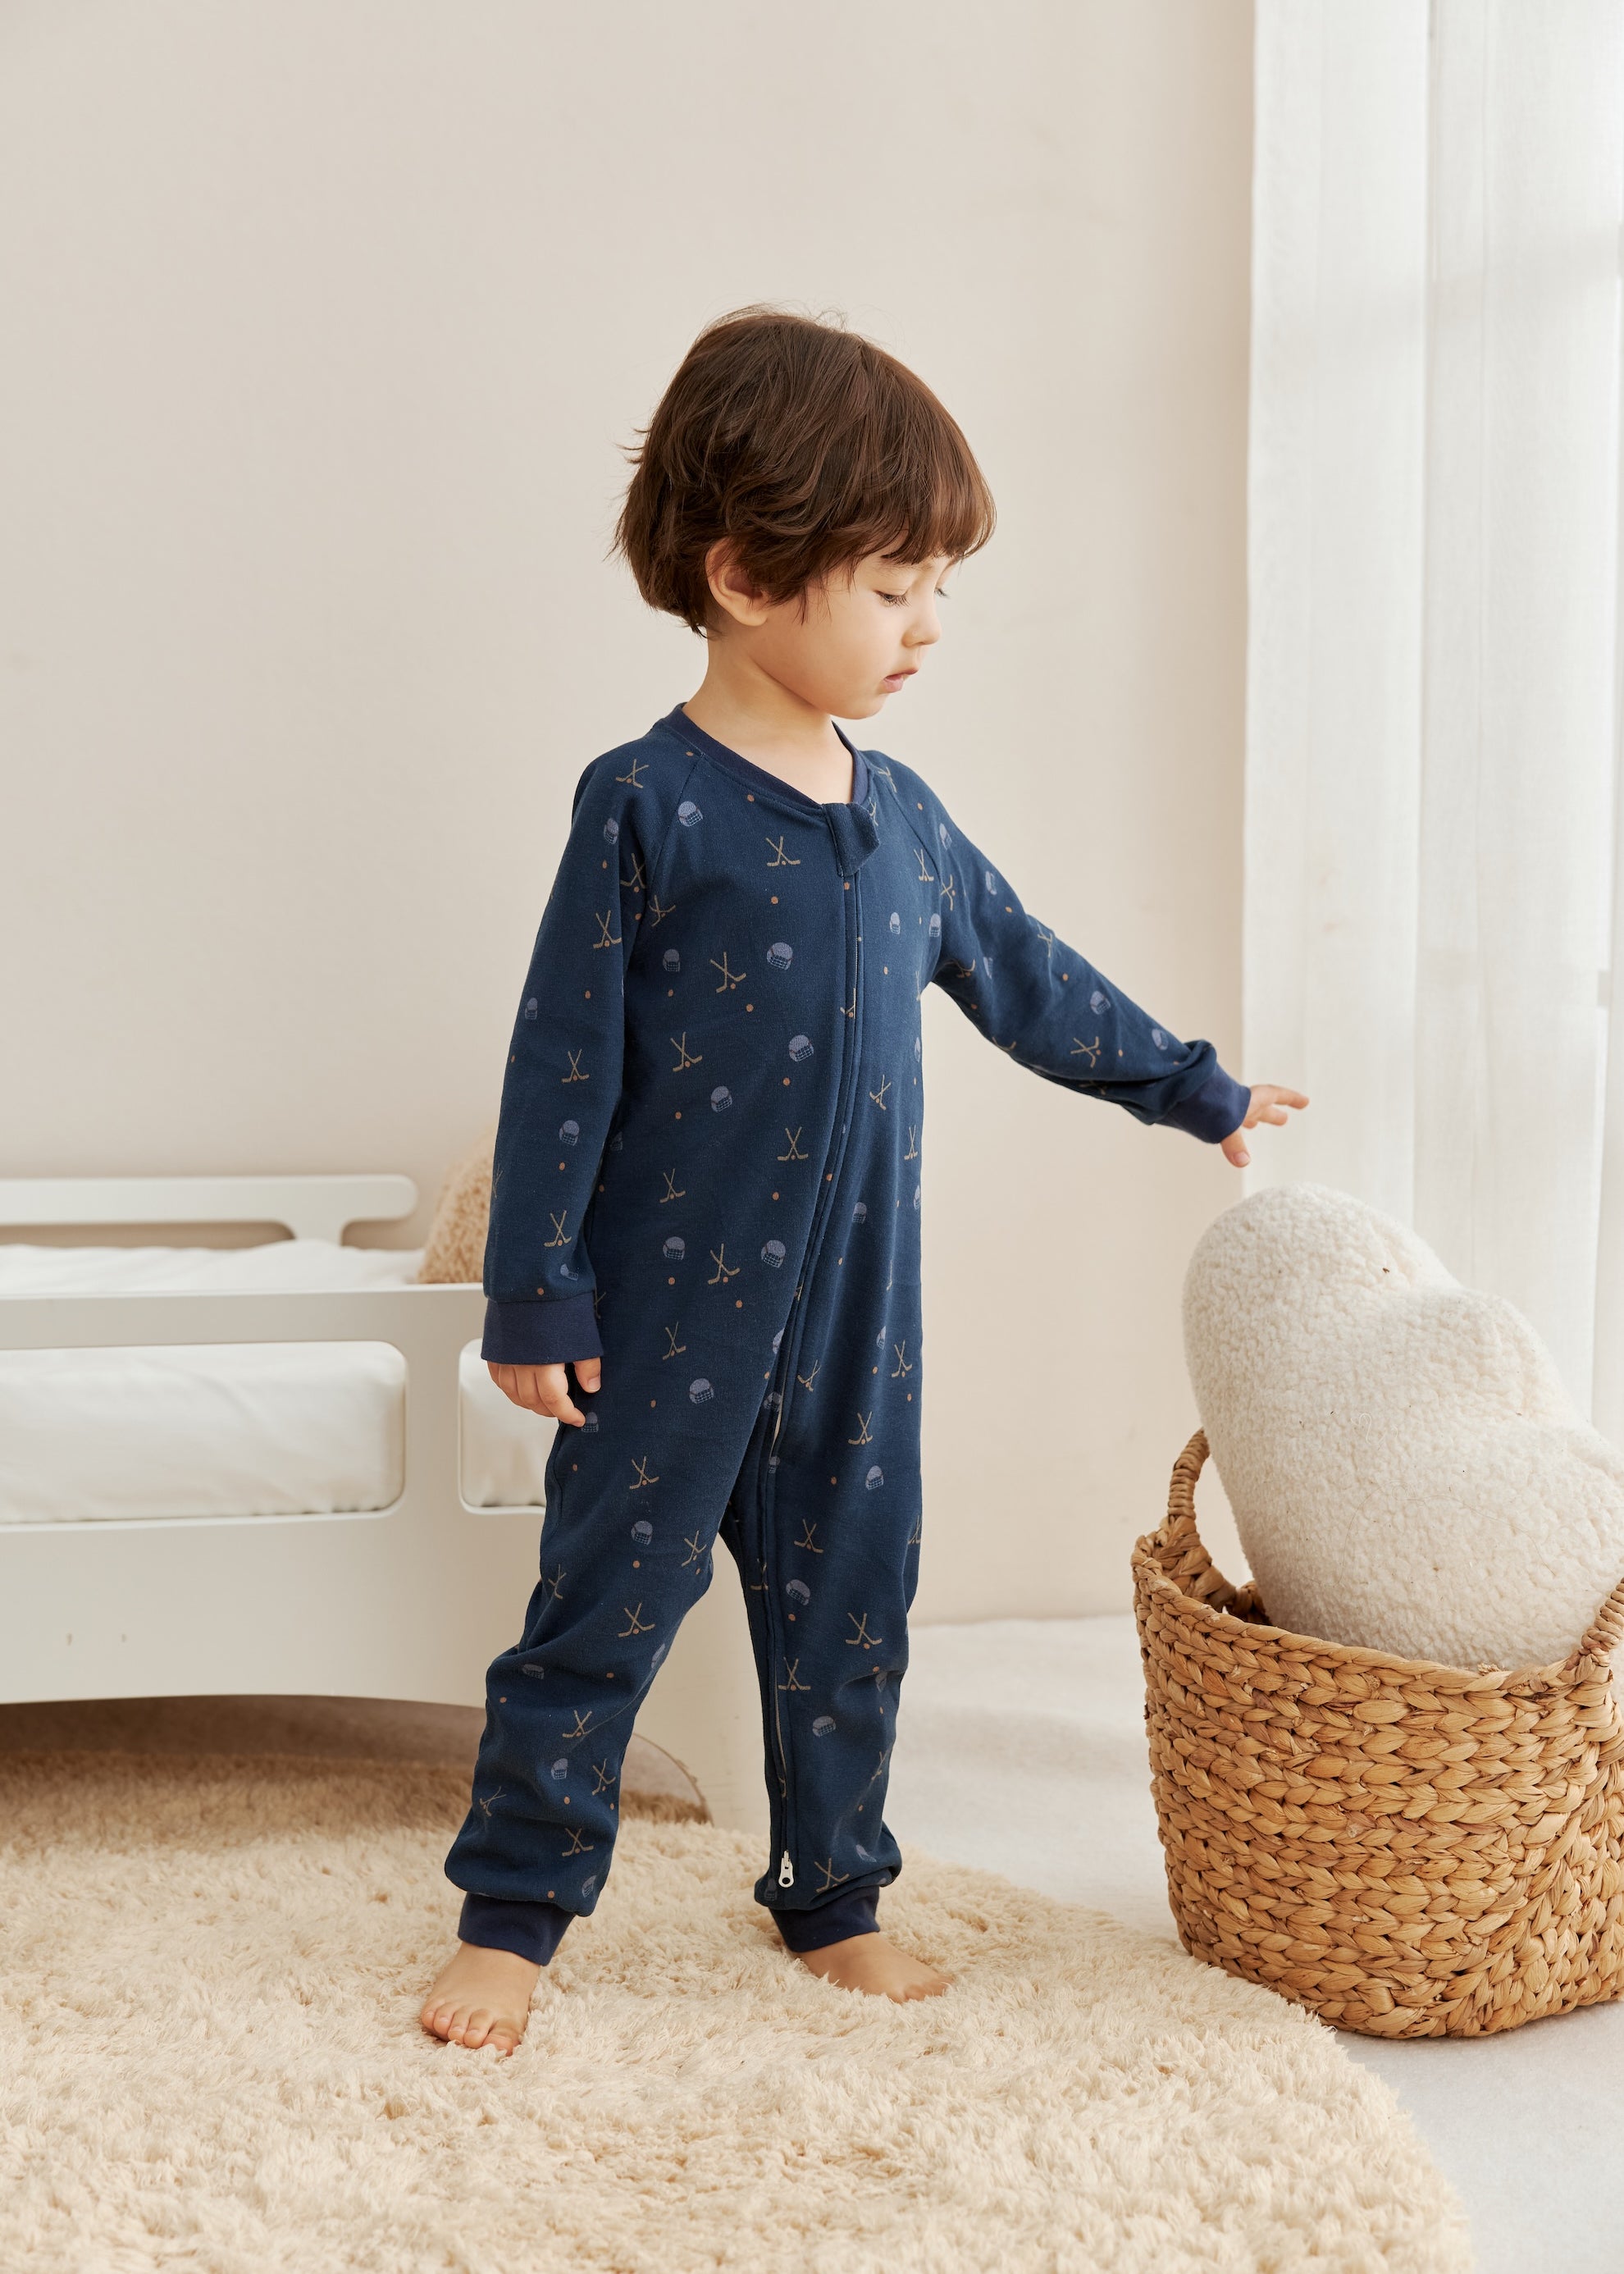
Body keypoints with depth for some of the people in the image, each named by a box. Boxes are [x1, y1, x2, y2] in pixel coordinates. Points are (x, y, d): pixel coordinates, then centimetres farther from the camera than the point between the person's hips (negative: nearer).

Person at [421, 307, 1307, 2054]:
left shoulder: (905, 823, 7)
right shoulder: (646, 806, -10)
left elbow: (1029, 981, 21)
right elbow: (563, 1063, -10)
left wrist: (1192, 1089, 29)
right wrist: (535, 1295, -12)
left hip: (856, 1325, 6)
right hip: (670, 1320, -5)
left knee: (850, 1617, 14)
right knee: (604, 1610, 3)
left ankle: (834, 1903, 31)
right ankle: (510, 1912, 19)